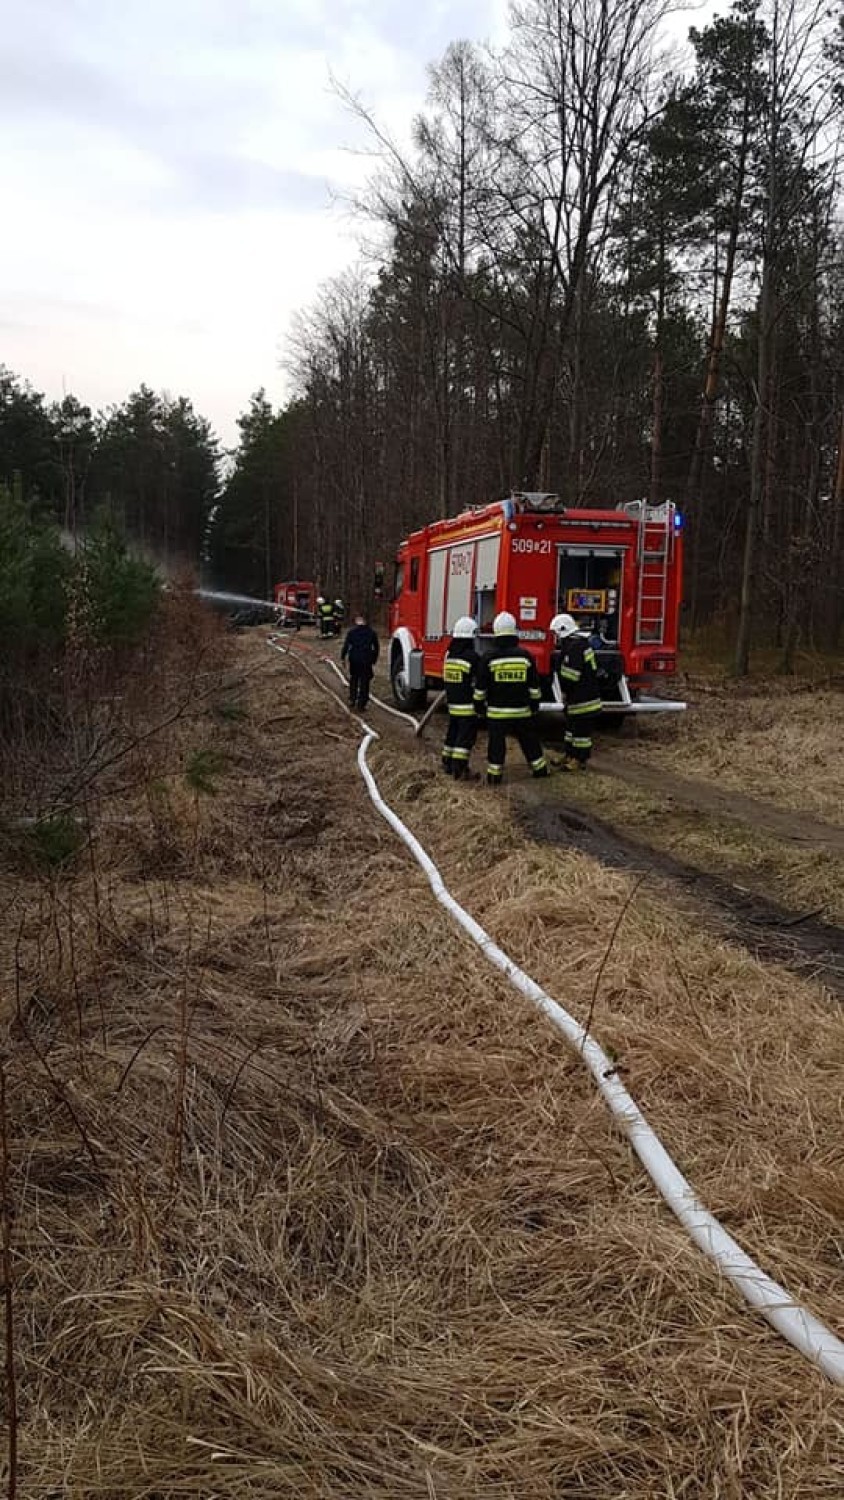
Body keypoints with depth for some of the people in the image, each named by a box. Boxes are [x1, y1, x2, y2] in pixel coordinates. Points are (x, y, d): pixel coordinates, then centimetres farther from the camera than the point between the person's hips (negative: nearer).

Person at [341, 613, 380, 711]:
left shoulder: (351, 632, -3)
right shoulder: (371, 632, 4)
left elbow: (346, 645, -7)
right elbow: (376, 647, 8)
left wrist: (343, 658, 0)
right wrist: (374, 659, 16)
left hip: (354, 660, 0)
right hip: (366, 661, 0)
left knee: (353, 680, 20)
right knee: (364, 683, 4)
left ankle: (352, 700, 21)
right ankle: (361, 705, 2)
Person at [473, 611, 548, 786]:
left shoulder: (489, 658, -9)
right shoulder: (525, 655, -4)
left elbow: (480, 687, -4)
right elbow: (534, 686, 1)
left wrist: (479, 706, 8)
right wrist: (535, 705, 12)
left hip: (497, 711, -2)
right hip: (522, 710, 2)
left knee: (496, 742, 4)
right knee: (529, 740, 15)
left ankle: (494, 775, 5)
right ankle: (540, 769, 25)